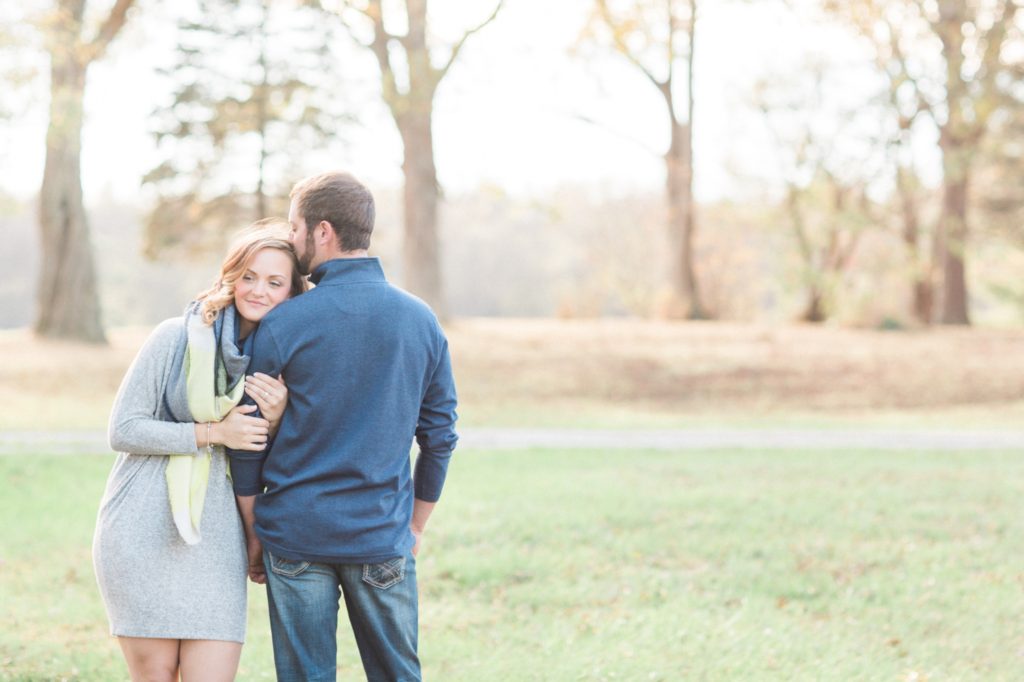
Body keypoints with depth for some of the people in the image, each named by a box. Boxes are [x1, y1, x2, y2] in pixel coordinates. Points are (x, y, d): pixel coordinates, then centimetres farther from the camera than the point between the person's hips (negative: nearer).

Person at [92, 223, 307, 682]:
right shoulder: (176, 338, -3)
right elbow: (123, 430, -5)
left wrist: (274, 418, -13)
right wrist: (213, 432, -13)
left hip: (215, 539, 3)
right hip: (143, 534, -3)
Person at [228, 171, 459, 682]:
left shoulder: (282, 325, -7)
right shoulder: (421, 320, 3)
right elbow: (439, 437, 7)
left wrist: (253, 536, 8)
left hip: (296, 536, -2)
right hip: (383, 541, 2)